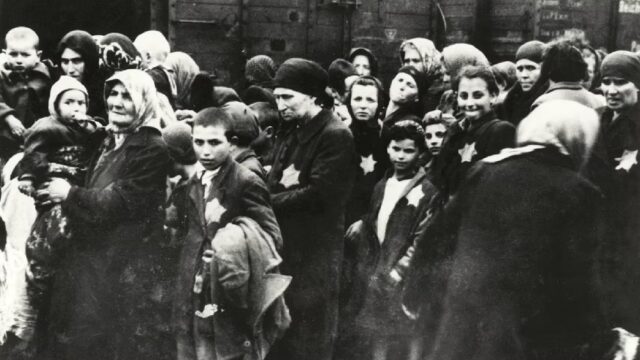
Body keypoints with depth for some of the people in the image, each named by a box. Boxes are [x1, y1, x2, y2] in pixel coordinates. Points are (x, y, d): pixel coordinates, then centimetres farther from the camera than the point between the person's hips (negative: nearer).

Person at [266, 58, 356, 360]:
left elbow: (318, 195, -21)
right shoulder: (288, 132, 13)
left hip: (313, 255, -8)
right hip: (281, 246, 8)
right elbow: (274, 185, 11)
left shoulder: (335, 135, -13)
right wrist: (279, 185, -12)